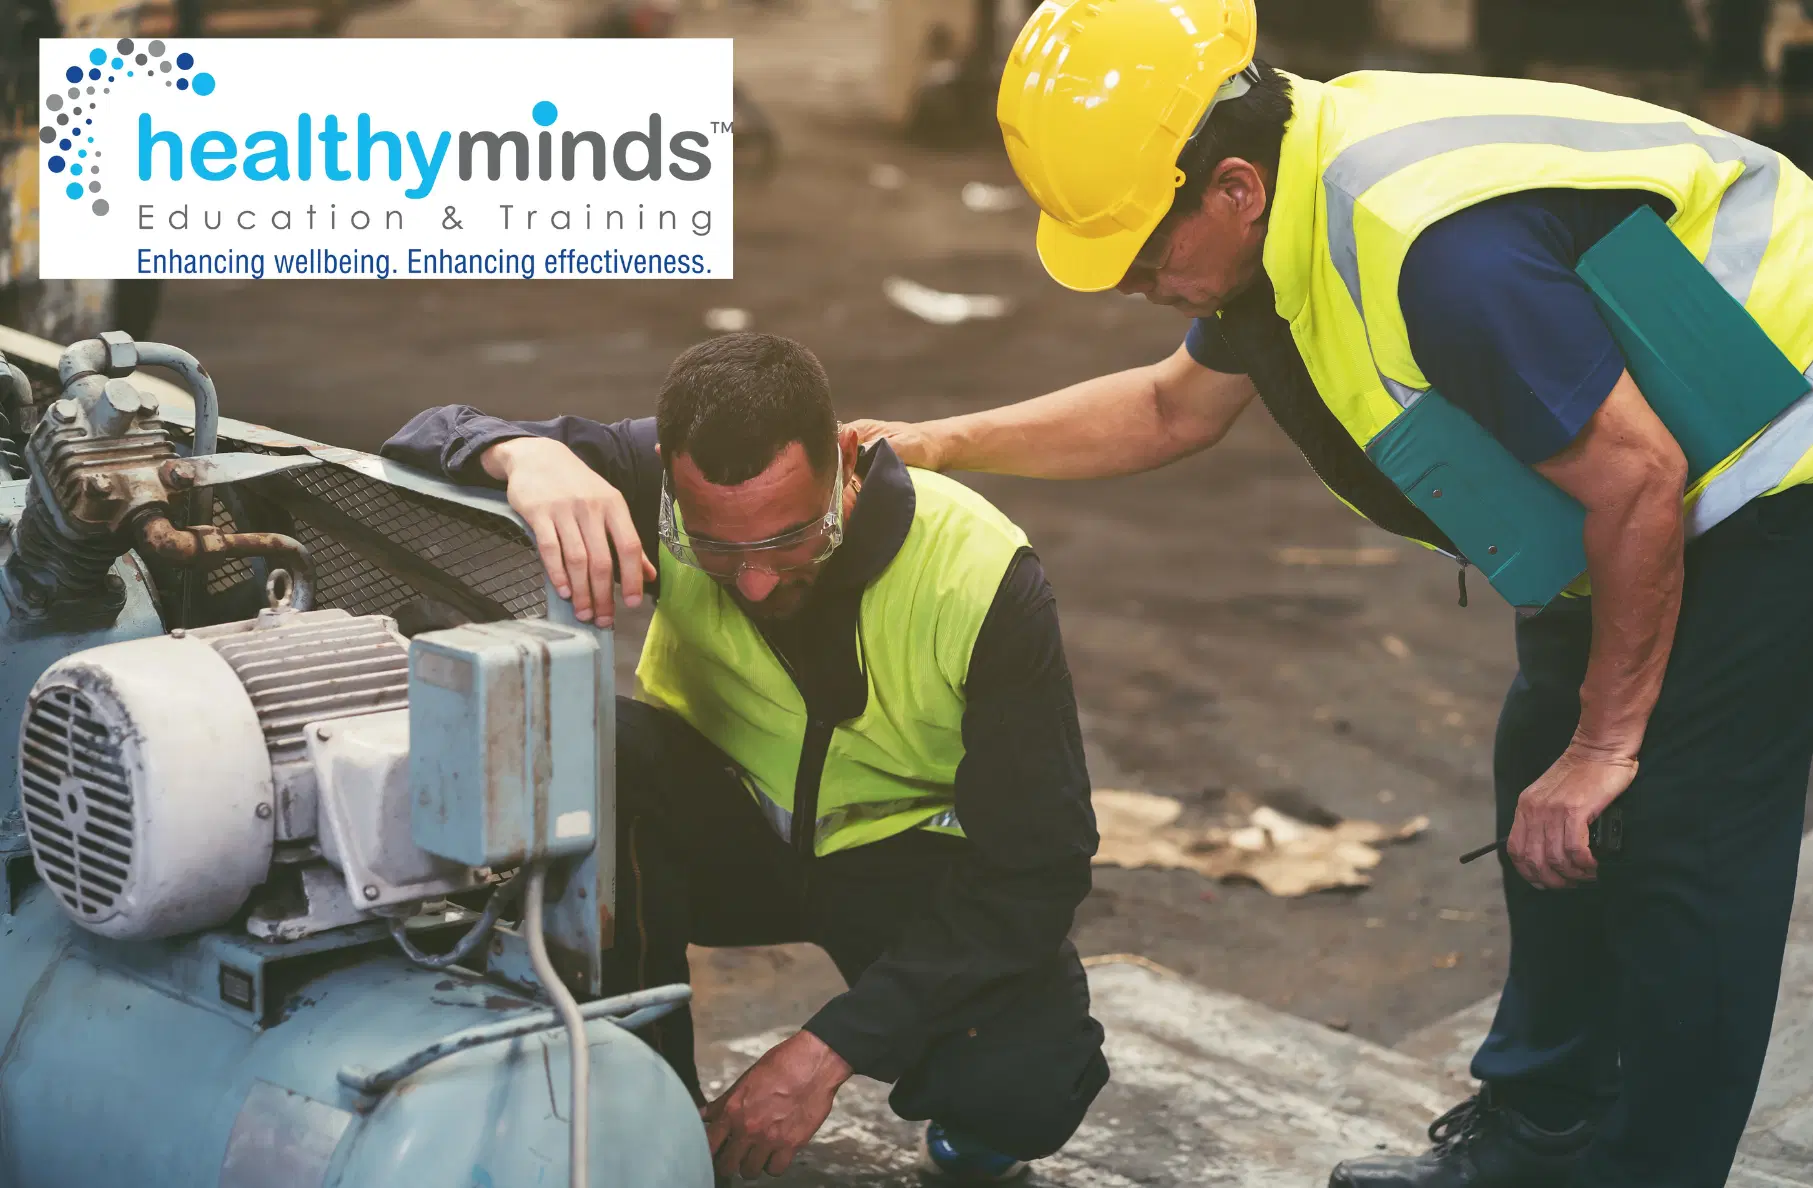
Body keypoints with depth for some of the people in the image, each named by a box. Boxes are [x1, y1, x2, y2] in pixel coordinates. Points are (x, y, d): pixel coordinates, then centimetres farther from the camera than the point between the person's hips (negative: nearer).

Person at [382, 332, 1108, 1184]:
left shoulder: (984, 579, -28)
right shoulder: (655, 481, -23)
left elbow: (1035, 866, -24)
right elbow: (431, 438, -21)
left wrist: (827, 1051, -30)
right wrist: (526, 453, -48)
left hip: (909, 851, -2)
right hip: (729, 821, 3)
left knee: (1029, 1088, -32)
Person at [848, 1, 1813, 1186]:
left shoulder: (1436, 246, -35)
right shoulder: (1293, 208, -3)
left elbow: (1636, 479, -29)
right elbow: (1178, 407, 15)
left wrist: (1604, 743, -18)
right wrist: (941, 445, 8)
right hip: (1682, 482, 10)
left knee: (1687, 838, -8)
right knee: (1544, 773, 15)